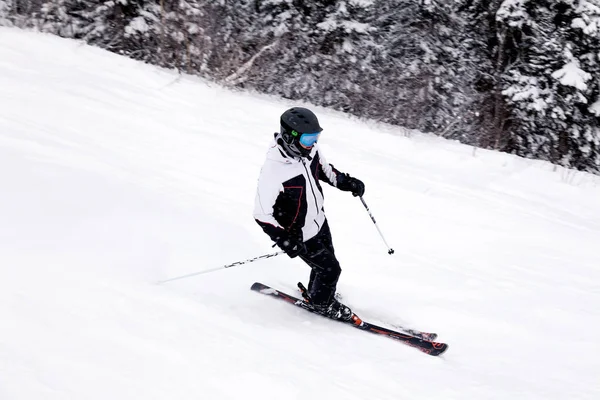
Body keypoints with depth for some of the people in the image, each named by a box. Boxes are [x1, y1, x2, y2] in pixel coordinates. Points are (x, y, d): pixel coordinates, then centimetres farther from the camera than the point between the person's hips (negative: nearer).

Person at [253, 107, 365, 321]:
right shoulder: (273, 171, -37)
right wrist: (285, 242, -34)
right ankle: (322, 304, 37)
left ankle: (314, 293, 56)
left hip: (319, 221, 7)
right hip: (299, 235, -7)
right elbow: (262, 215, -29)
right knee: (330, 269, 6)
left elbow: (323, 168, 9)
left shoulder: (310, 149, -15)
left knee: (325, 260, 26)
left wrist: (346, 182, -4)